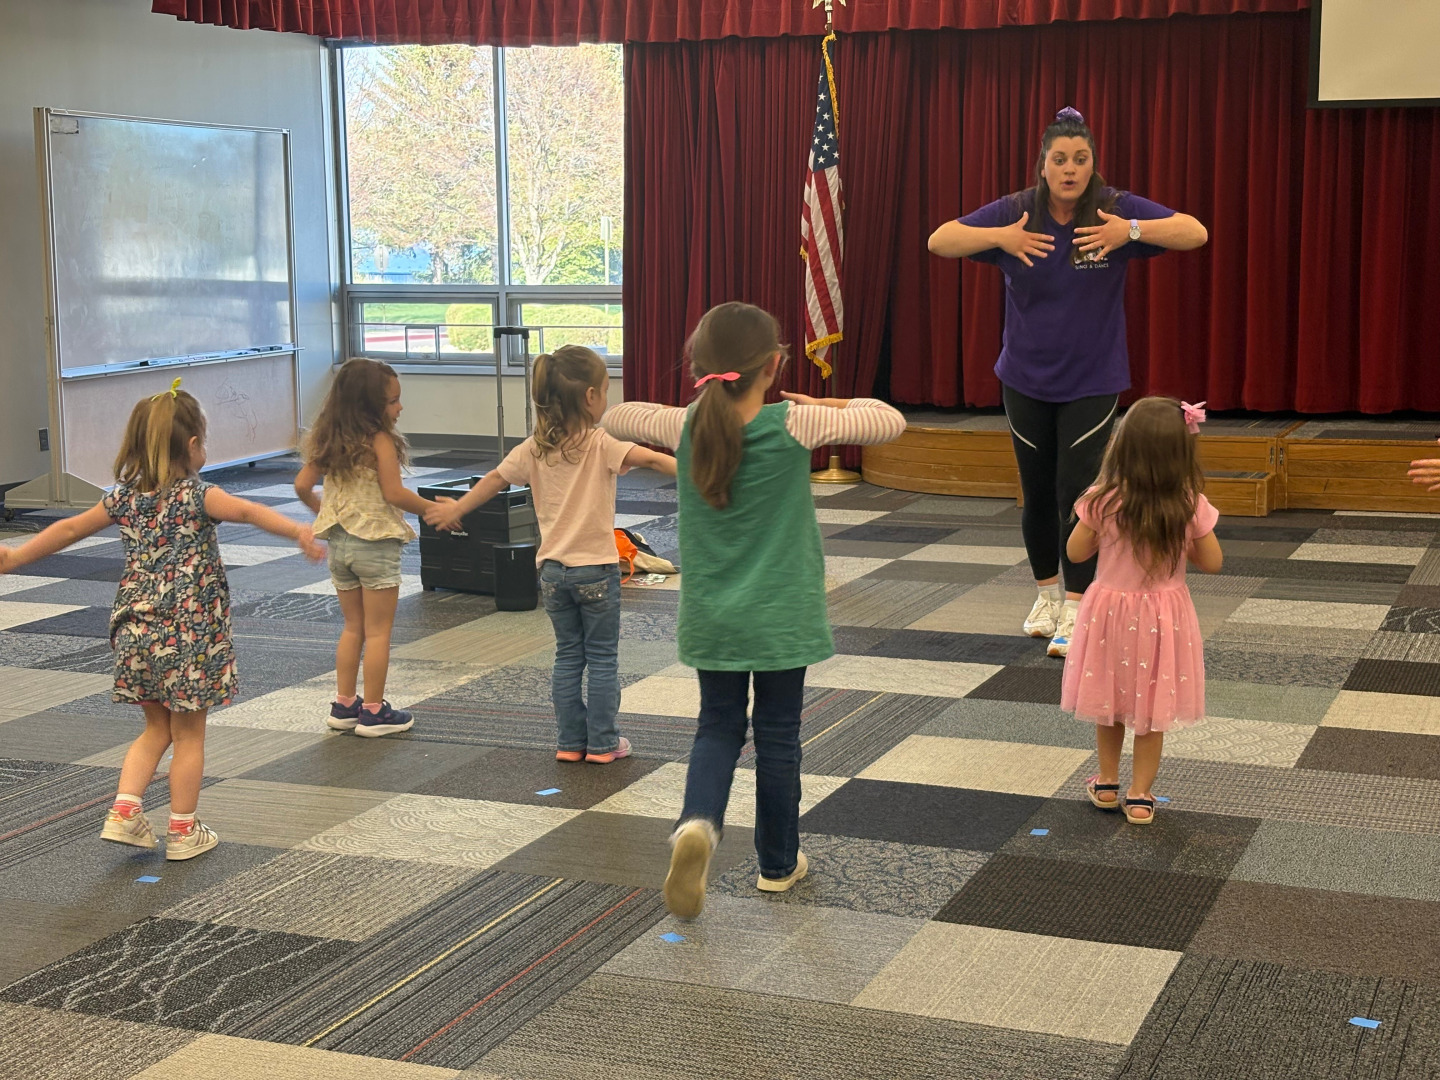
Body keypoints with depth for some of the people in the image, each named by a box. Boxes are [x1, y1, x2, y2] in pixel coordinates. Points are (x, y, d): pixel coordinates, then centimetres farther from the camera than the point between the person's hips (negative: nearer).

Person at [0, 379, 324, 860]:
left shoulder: (125, 497, 6)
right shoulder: (196, 495, -11)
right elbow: (248, 511, -30)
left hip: (136, 633, 6)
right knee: (189, 735, 7)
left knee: (157, 729, 21)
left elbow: (68, 529, 15)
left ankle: (124, 811, 10)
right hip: (190, 636, -5)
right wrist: (299, 532, -44)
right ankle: (183, 831, 14)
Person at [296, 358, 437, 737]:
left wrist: (320, 508, 24)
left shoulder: (328, 441, 4)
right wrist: (432, 509, -6)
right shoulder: (380, 441, -15)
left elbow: (303, 485, 6)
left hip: (339, 542, 7)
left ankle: (344, 705, 20)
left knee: (352, 627, 18)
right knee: (378, 631, 3)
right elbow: (395, 494, -19)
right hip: (376, 543, -7)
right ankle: (374, 712, 7)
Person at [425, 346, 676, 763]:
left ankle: (570, 742, 18)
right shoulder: (600, 446, -15)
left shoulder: (534, 449, 0)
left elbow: (495, 479, 8)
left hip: (553, 570, 5)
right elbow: (650, 459, -28)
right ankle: (603, 743, 12)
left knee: (567, 656, 15)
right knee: (603, 658, 8)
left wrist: (456, 510, 22)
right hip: (596, 568, -4)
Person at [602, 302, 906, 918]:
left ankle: (698, 822, -11)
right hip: (780, 614, -2)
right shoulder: (794, 424, -16)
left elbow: (614, 417, 11)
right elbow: (891, 422, -7)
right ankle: (778, 862, 25)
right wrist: (824, 406, 5)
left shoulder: (685, 428, -9)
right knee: (777, 734, 12)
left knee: (718, 726, 16)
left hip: (710, 615, 2)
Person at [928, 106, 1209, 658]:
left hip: (1091, 381, -2)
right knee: (1037, 494, 12)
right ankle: (1047, 593, 32)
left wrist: (1132, 231, -29)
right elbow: (939, 241, -10)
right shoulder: (1015, 212, -7)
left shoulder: (1116, 209, -9)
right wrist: (1000, 238, -26)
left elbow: (1195, 233, -13)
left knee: (1077, 493, -8)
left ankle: (1075, 611, 0)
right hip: (1025, 380, 2)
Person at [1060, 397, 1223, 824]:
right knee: (1152, 709, 13)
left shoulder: (1102, 502, -19)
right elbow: (1212, 563, -6)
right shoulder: (1191, 507, -17)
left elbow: (1076, 552, -6)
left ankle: (1107, 784, 34)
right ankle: (1139, 796, 20)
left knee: (1110, 701, 20)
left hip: (1110, 612, 0)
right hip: (1163, 618, 0)